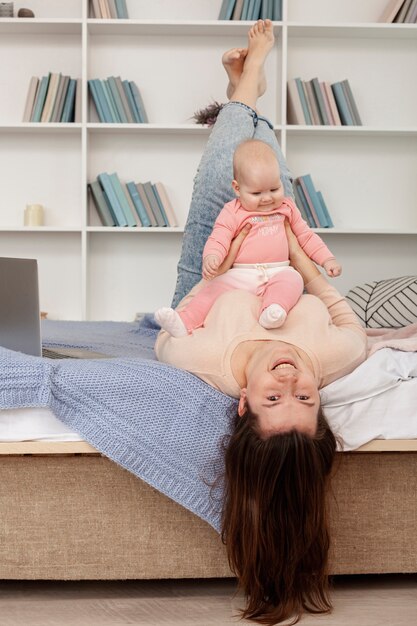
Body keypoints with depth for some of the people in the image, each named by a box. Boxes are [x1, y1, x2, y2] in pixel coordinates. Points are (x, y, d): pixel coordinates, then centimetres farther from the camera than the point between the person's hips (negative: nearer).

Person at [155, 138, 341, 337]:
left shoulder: (286, 208, 16)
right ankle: (185, 322, -34)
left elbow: (306, 236, 23)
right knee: (214, 288, -24)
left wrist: (327, 259, 11)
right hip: (239, 275, -1)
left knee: (293, 278, -31)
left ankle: (273, 311, -54)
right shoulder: (232, 213, 4)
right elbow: (218, 239, -7)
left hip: (277, 273, 2)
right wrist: (211, 257, -30)